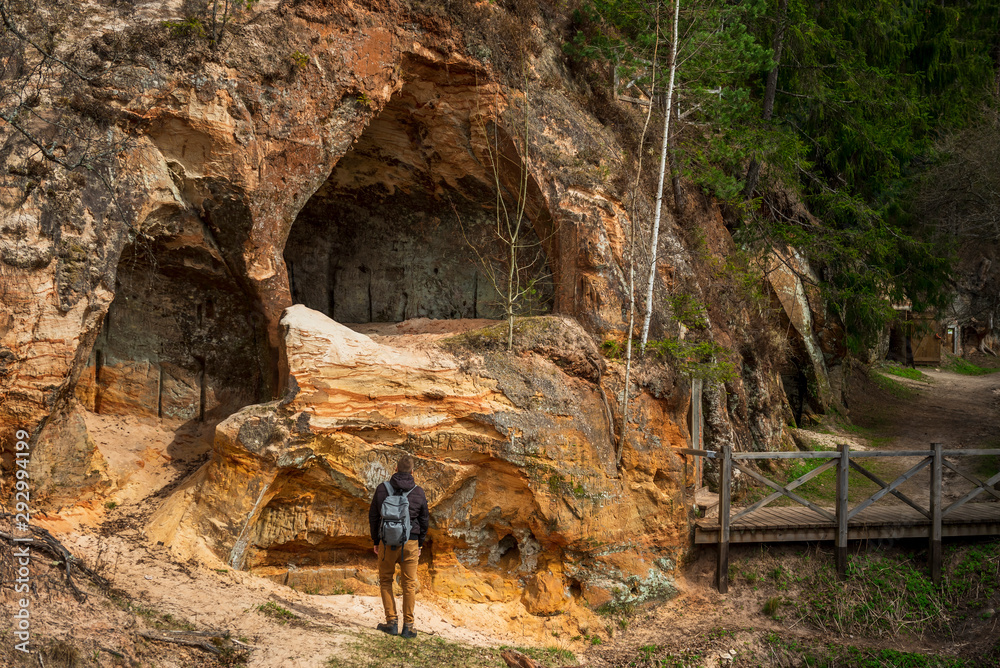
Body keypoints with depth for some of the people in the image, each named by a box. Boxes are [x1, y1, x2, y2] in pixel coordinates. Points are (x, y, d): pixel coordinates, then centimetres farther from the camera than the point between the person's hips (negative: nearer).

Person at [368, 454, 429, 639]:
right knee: (409, 584, 6)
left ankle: (392, 622, 4)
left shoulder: (382, 489, -1)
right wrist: (420, 544, 21)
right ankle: (408, 625, 4)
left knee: (385, 581, 12)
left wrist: (376, 541, 15)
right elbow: (424, 520, 9)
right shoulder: (418, 492, 1)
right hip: (410, 542, 1)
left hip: (387, 542, -1)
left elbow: (373, 517, 5)